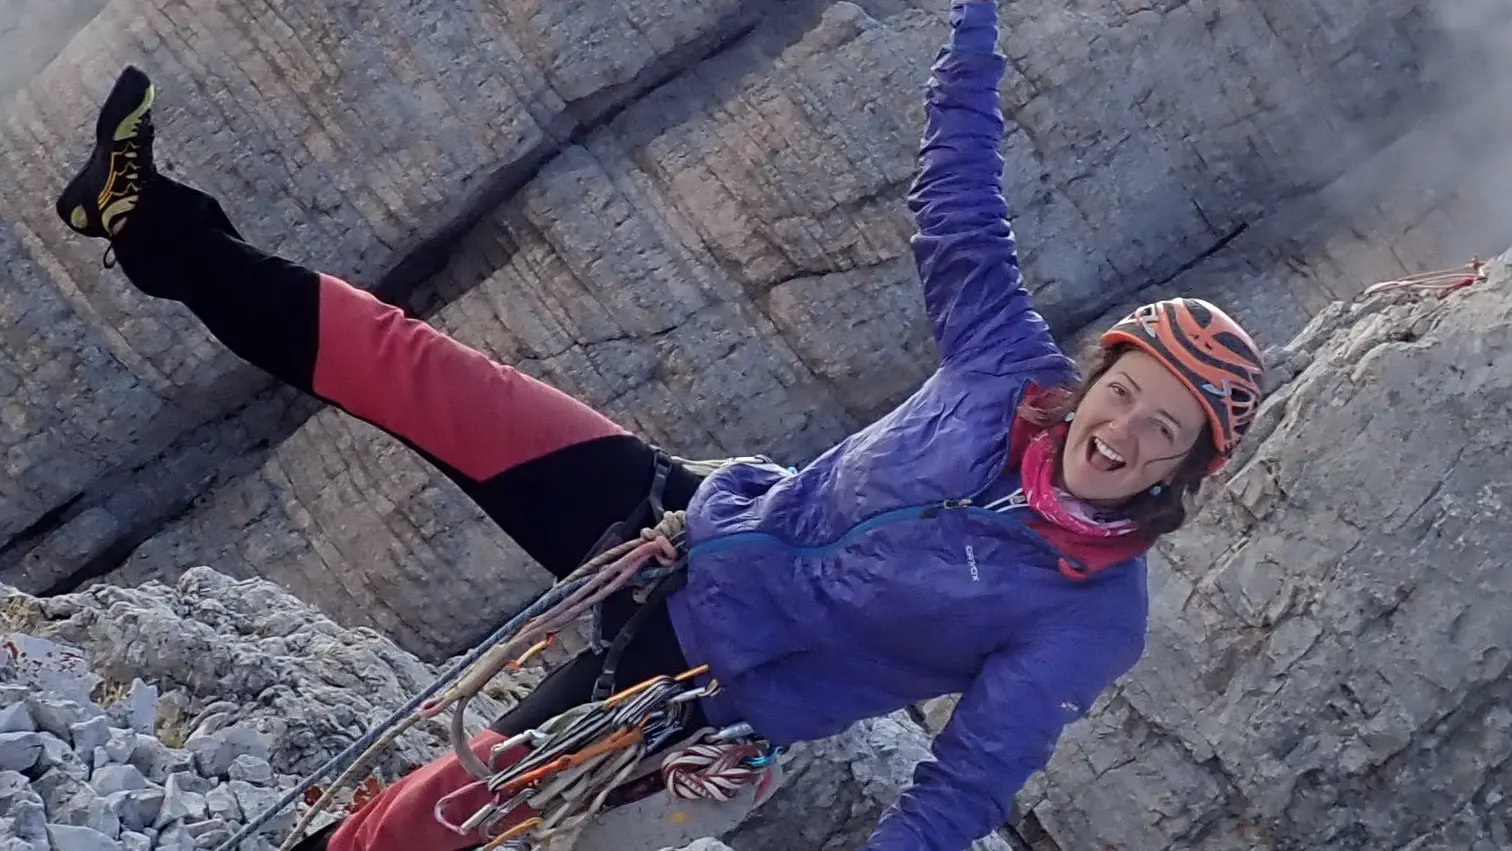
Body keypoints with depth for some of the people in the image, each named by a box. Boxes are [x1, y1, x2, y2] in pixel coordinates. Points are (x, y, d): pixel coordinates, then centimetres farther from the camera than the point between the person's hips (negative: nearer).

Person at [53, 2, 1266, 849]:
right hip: (687, 524, 4)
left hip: (702, 678, -4)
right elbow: (958, 202, 0)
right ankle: (158, 227, 2)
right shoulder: (1019, 369, -8)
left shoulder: (1095, 617, -18)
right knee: (429, 374, -5)